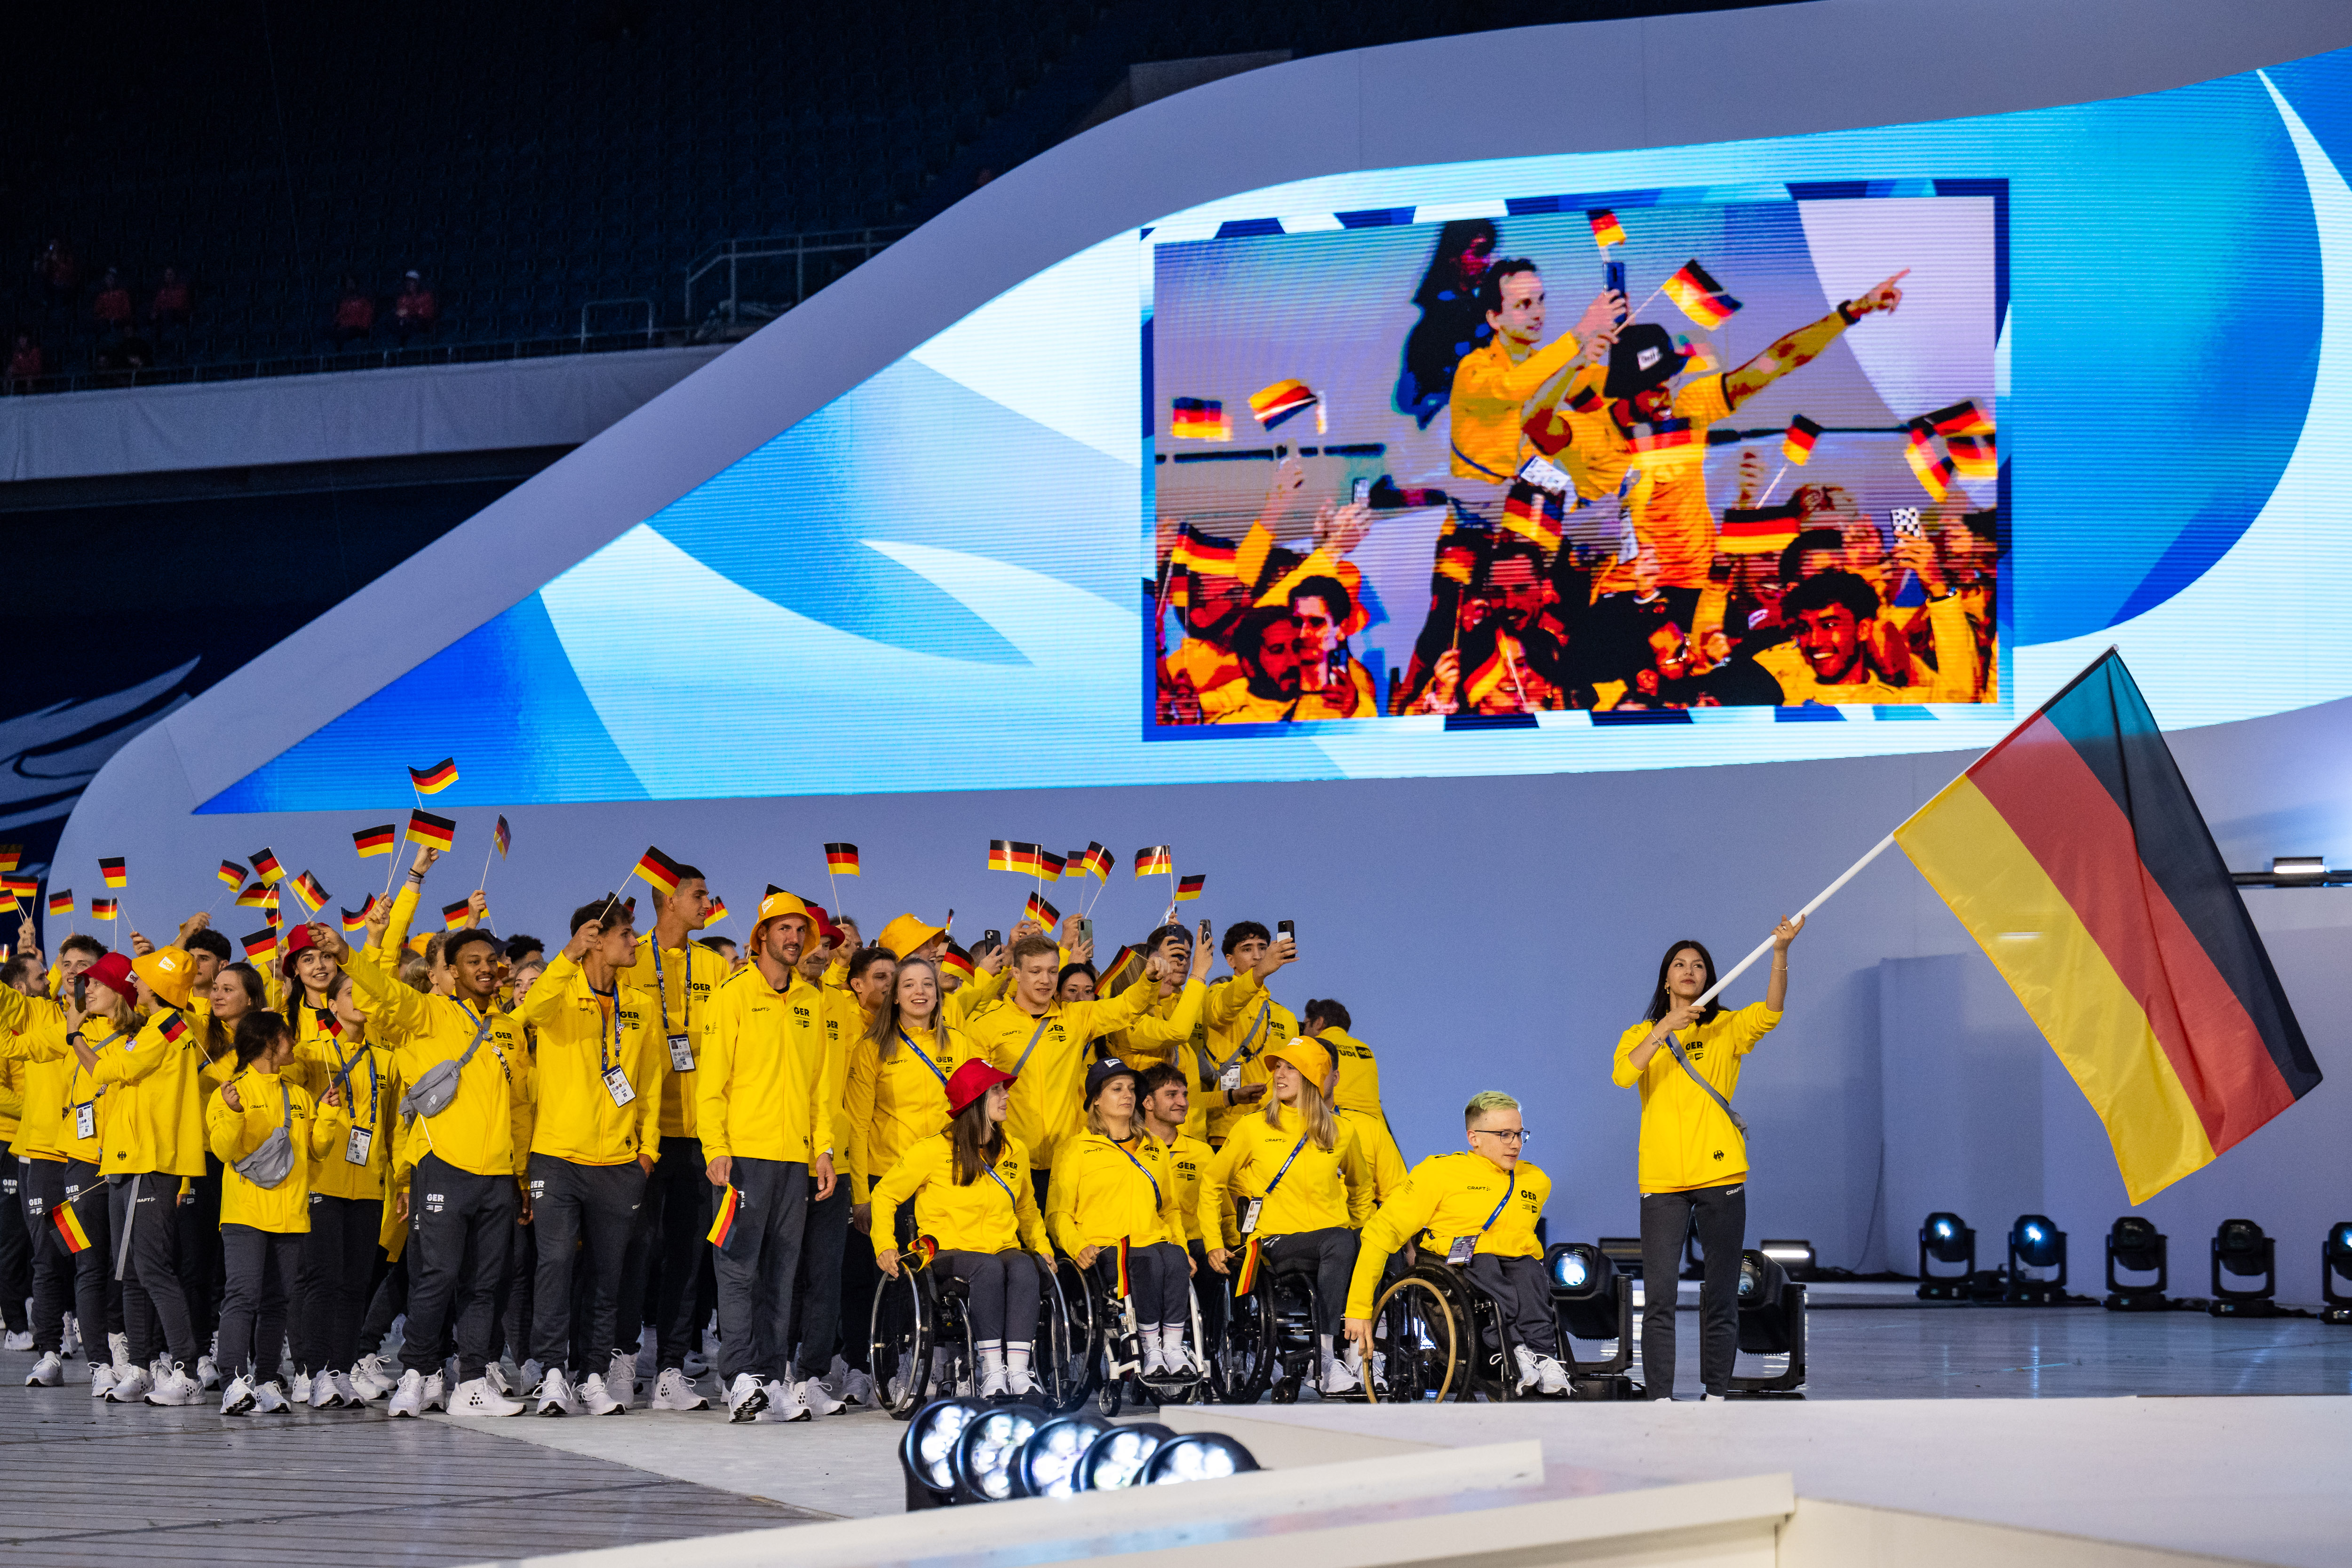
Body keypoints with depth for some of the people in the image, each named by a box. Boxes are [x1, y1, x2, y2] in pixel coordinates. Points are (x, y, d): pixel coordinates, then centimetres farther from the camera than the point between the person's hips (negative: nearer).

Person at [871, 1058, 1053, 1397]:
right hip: (950, 1251, -3)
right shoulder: (934, 1151, 0)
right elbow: (885, 1195, 10)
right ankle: (992, 1373, -39)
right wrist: (885, 1247, -2)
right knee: (988, 1268, -39)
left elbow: (1027, 1208, 31)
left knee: (1025, 1267, -35)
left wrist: (1042, 1247, 15)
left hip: (1004, 1249, 3)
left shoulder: (1015, 1151, 14)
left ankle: (1018, 1372, -42)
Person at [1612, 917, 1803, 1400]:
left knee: (1720, 1294, 2)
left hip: (1720, 1176, 0)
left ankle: (1715, 1393, 9)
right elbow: (1623, 1074, -10)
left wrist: (1780, 952, -26)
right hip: (1661, 1179, 0)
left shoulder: (1728, 1029, 8)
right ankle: (1660, 1398, -5)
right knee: (1659, 1292, -6)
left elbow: (1770, 1011, -12)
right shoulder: (1642, 1034, 11)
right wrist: (1664, 1030, -19)